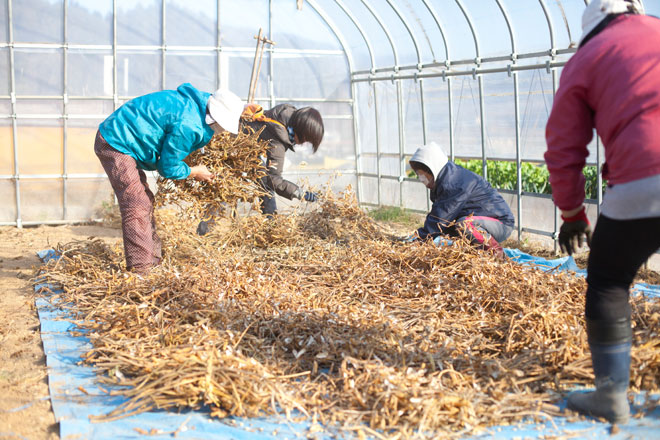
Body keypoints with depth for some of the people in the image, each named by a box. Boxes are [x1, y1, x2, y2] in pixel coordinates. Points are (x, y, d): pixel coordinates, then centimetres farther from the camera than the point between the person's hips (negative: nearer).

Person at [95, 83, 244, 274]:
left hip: (115, 139, 11)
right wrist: (194, 172, 0)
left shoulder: (195, 102, 4)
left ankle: (153, 260, 24)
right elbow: (167, 168, -15)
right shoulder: (188, 126, -25)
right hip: (115, 144, -11)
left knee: (145, 202, 16)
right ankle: (141, 269, -9)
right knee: (137, 208, -12)